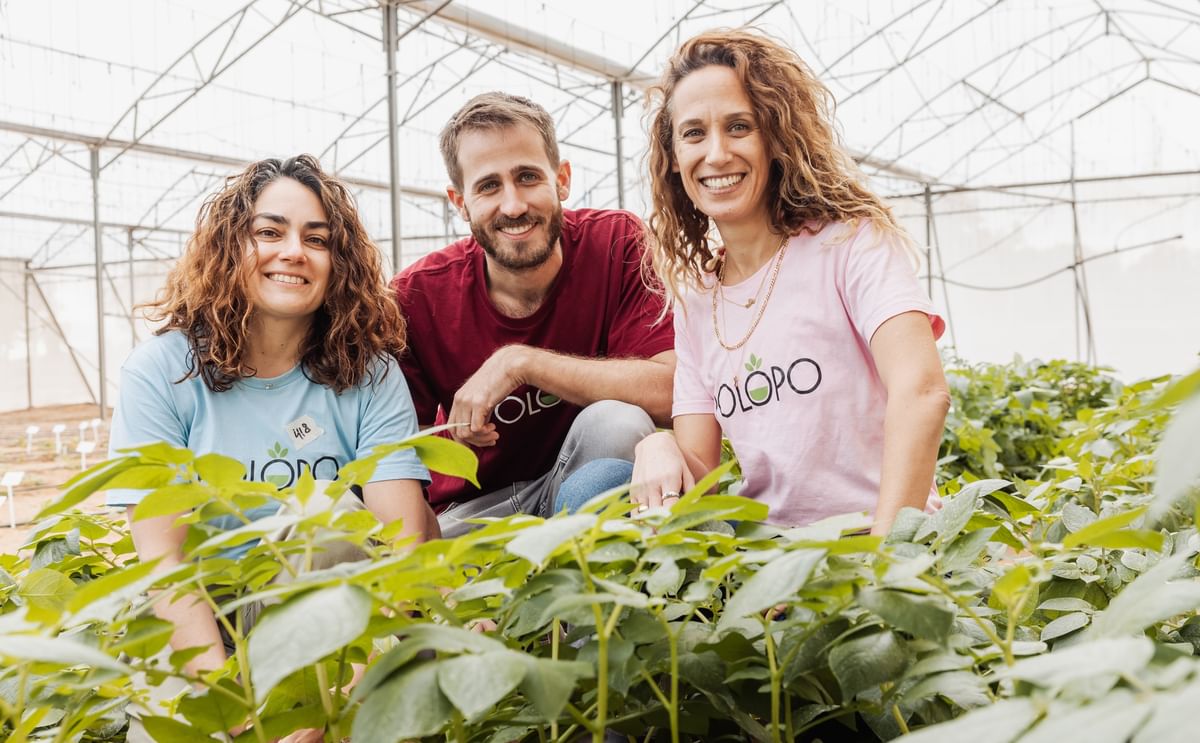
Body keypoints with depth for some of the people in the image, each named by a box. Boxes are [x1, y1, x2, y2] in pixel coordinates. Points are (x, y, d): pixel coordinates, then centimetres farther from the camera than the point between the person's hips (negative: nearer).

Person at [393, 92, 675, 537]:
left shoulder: (617, 244, -13)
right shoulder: (417, 297, -10)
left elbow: (671, 392, -26)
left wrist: (520, 362, -26)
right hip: (473, 508, 0)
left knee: (615, 423, -32)